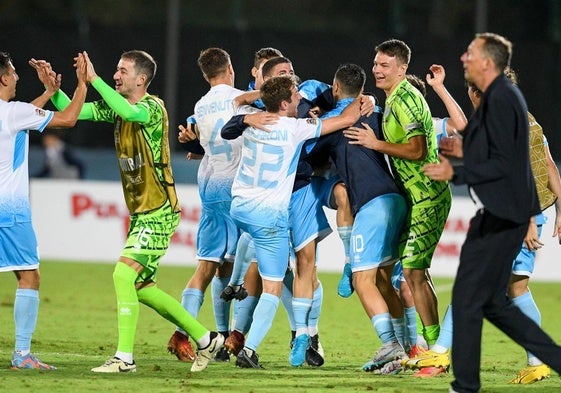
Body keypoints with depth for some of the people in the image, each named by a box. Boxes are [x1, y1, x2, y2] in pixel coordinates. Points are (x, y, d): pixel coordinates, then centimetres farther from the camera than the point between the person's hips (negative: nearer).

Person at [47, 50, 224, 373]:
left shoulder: (154, 107, -15)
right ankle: (206, 340, 22)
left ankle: (125, 358, -13)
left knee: (123, 274, -17)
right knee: (141, 288, 11)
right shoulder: (116, 107, 9)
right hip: (140, 213, 9)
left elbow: (130, 112, -38)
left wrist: (94, 79, -36)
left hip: (158, 213, -9)